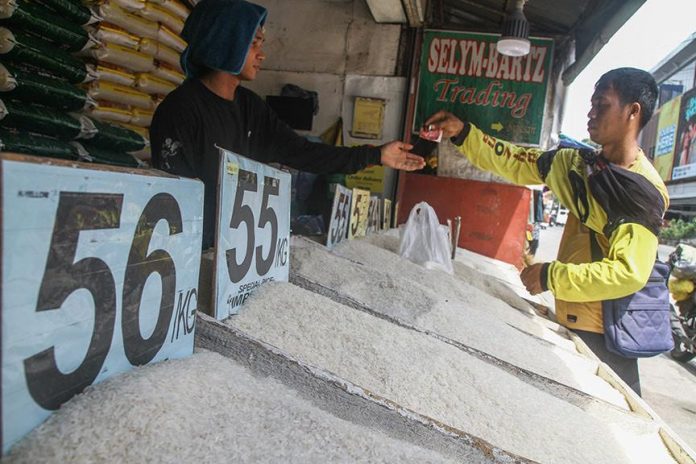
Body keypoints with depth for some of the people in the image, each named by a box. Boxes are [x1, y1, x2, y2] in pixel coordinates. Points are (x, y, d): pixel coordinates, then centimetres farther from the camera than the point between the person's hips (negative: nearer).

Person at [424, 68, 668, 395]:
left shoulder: (645, 191, -18)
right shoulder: (579, 165, 3)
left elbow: (628, 273, -25)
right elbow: (518, 163, 7)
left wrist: (551, 277, -21)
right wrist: (462, 133, 0)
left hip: (606, 334, -7)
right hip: (571, 319, 7)